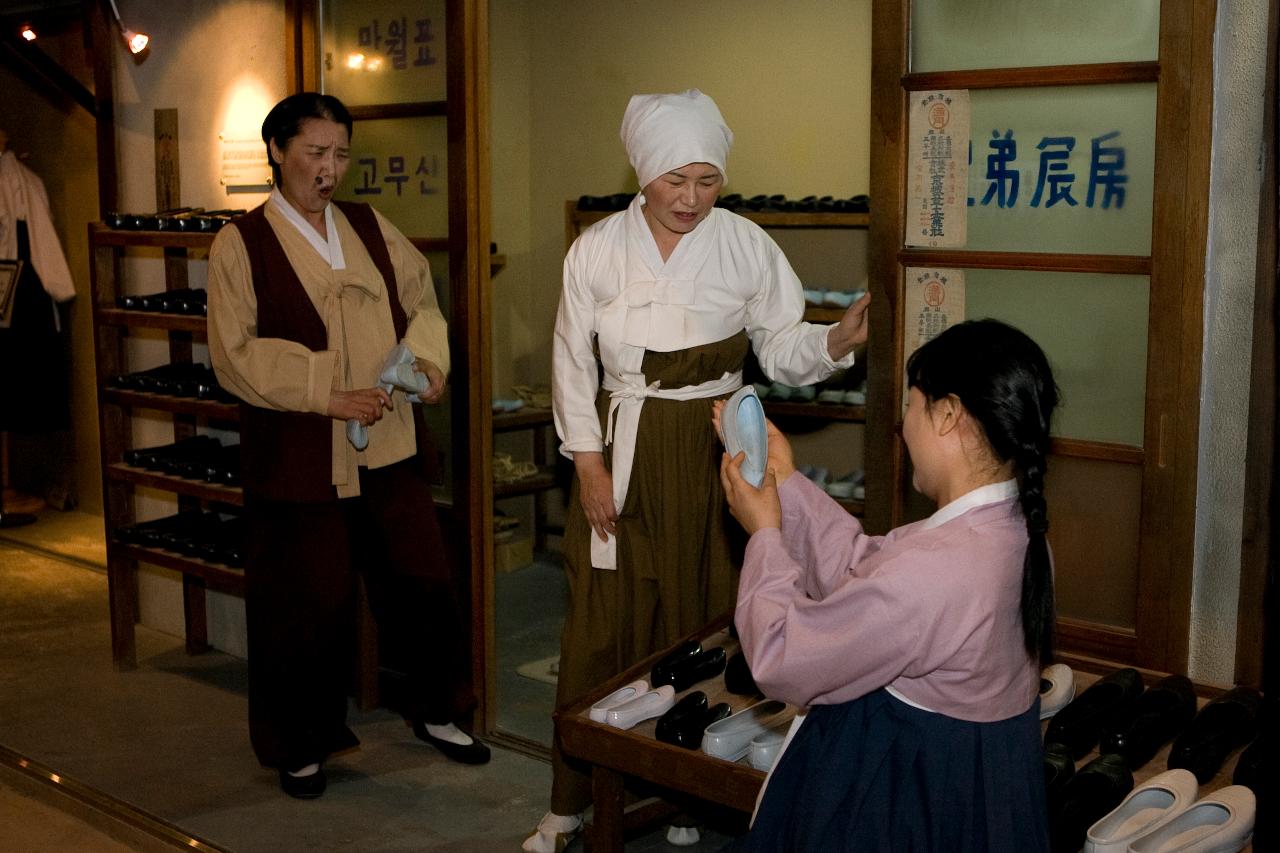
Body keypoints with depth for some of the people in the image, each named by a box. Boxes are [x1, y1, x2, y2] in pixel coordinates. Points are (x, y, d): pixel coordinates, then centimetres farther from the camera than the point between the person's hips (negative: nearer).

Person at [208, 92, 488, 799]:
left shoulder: (371, 229, 11)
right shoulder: (242, 244, -3)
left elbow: (422, 299, 17)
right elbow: (237, 354, -10)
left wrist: (426, 356, -5)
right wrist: (327, 395, -18)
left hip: (390, 445, 4)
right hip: (298, 456, -4)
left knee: (422, 579, 9)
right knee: (307, 602, 5)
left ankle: (434, 711, 31)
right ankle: (300, 745, 24)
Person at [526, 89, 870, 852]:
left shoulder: (746, 246, -2)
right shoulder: (597, 249, -2)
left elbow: (781, 349, 0)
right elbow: (574, 362, 1)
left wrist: (839, 339, -20)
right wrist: (590, 463, -4)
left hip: (712, 451, 0)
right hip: (622, 452, 0)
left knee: (701, 615, 7)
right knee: (605, 619, 3)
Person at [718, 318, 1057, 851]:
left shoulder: (928, 572, -33)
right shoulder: (1014, 529, -5)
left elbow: (780, 663, -20)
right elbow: (863, 567, 7)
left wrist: (764, 534, -8)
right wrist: (787, 483, 8)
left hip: (903, 804, -9)